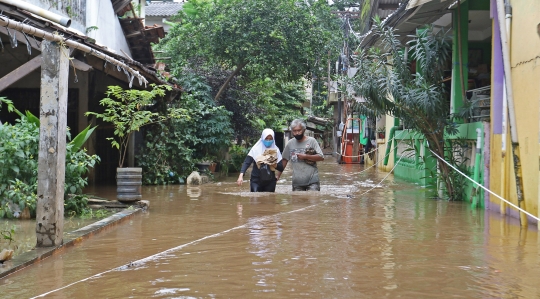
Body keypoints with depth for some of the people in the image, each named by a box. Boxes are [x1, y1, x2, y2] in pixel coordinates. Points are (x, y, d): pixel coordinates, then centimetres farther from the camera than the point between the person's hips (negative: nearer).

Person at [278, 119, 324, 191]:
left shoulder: (311, 141, -4)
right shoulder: (290, 143, 7)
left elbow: (321, 157, -9)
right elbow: (285, 160, 15)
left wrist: (306, 156, -17)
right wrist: (278, 176, 14)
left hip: (312, 180, -4)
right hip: (297, 182, 4)